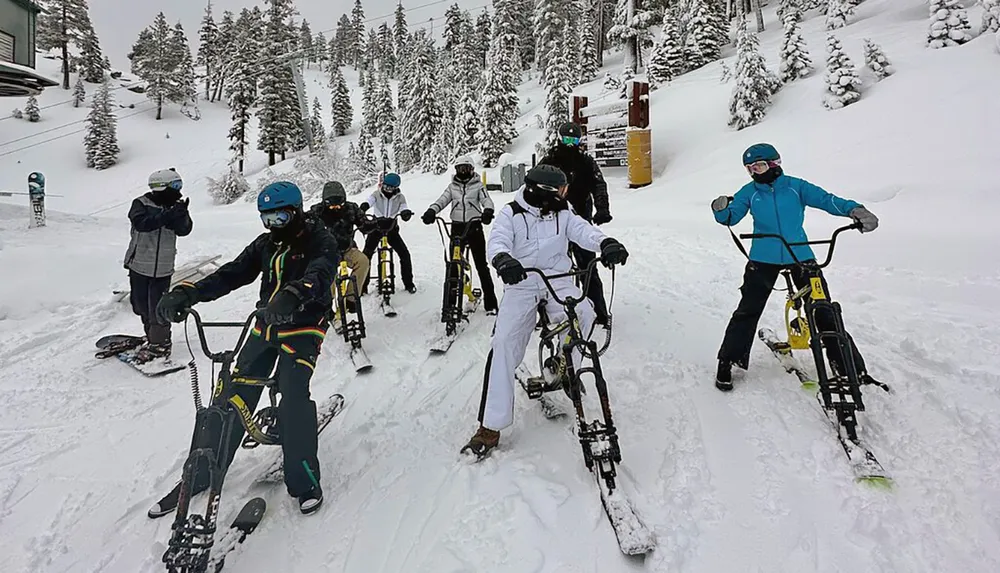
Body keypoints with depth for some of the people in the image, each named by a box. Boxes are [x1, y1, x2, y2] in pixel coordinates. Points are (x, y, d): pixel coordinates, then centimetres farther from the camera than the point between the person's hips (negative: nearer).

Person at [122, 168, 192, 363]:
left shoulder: (173, 207, 2)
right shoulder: (141, 204, -6)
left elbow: (184, 230, -9)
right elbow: (142, 223, -25)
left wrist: (182, 214, -26)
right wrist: (167, 215, -34)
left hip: (163, 268, 1)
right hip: (140, 266, 0)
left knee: (158, 307, -2)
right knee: (141, 305, 11)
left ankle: (159, 343, 9)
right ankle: (153, 337, 29)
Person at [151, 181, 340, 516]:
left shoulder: (320, 242, -10)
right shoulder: (265, 244, 8)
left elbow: (320, 275, -32)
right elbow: (231, 275, -3)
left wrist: (292, 297, -54)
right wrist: (187, 293, -20)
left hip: (303, 329, -6)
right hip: (266, 326, 6)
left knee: (294, 397, -21)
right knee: (235, 394, 2)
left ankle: (304, 480, -4)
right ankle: (203, 472, 18)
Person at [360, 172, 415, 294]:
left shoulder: (400, 197, -1)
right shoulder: (377, 194, -5)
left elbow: (403, 209, -12)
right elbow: (369, 201, -23)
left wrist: (406, 213, -37)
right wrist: (363, 207, -46)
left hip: (392, 228, 1)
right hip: (376, 226, -1)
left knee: (405, 254, -7)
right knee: (366, 255, -10)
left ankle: (408, 283, 9)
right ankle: (362, 285, 1)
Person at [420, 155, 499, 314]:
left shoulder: (478, 185, 4)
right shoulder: (452, 186, 11)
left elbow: (486, 200, -9)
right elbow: (441, 201, -1)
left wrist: (488, 212, -33)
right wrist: (431, 211, -22)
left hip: (474, 227, -2)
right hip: (457, 228, 3)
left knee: (481, 265, -1)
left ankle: (490, 303, 4)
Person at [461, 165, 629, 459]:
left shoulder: (562, 214, 7)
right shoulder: (511, 213, -2)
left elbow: (584, 231, -9)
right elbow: (497, 241, -18)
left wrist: (606, 243, -31)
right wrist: (503, 260, -42)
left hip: (559, 281, 2)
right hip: (521, 283, -2)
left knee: (584, 315, -28)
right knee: (503, 343, -16)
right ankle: (491, 426, -9)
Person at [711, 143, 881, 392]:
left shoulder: (795, 186, 2)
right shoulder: (749, 192, 4)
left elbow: (825, 199, -5)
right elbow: (731, 216, -4)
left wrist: (854, 210, -22)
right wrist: (721, 210, -29)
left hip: (800, 257, 0)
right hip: (763, 260, 0)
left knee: (824, 311, 2)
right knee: (748, 311, -1)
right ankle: (727, 362, 11)